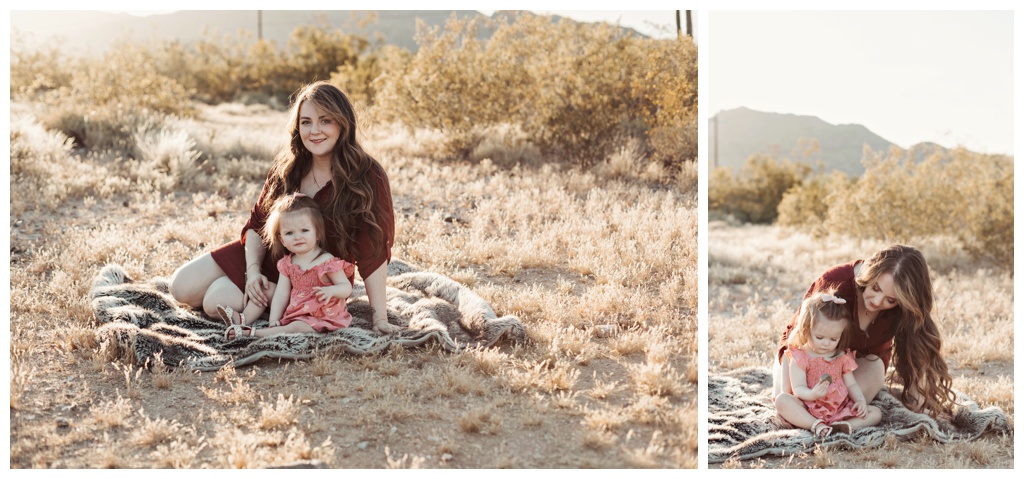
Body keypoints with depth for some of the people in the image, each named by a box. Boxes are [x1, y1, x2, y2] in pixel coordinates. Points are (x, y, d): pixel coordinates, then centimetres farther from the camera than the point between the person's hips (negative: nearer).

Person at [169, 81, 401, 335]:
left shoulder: (367, 177, -24)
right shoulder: (288, 164, -6)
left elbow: (374, 252, -24)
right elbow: (258, 220, 2)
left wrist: (380, 319, -26)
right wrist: (252, 270, -14)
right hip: (267, 254, 6)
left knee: (217, 302, -19)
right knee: (182, 288, 2)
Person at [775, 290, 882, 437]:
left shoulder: (843, 357, 10)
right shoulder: (800, 357, -4)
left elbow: (851, 384, 14)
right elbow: (798, 389, -11)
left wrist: (860, 400, -7)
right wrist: (812, 394, -34)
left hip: (840, 410, 4)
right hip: (809, 409, -4)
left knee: (875, 413, -11)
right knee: (782, 400, -30)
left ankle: (845, 425, -34)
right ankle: (816, 425, -40)